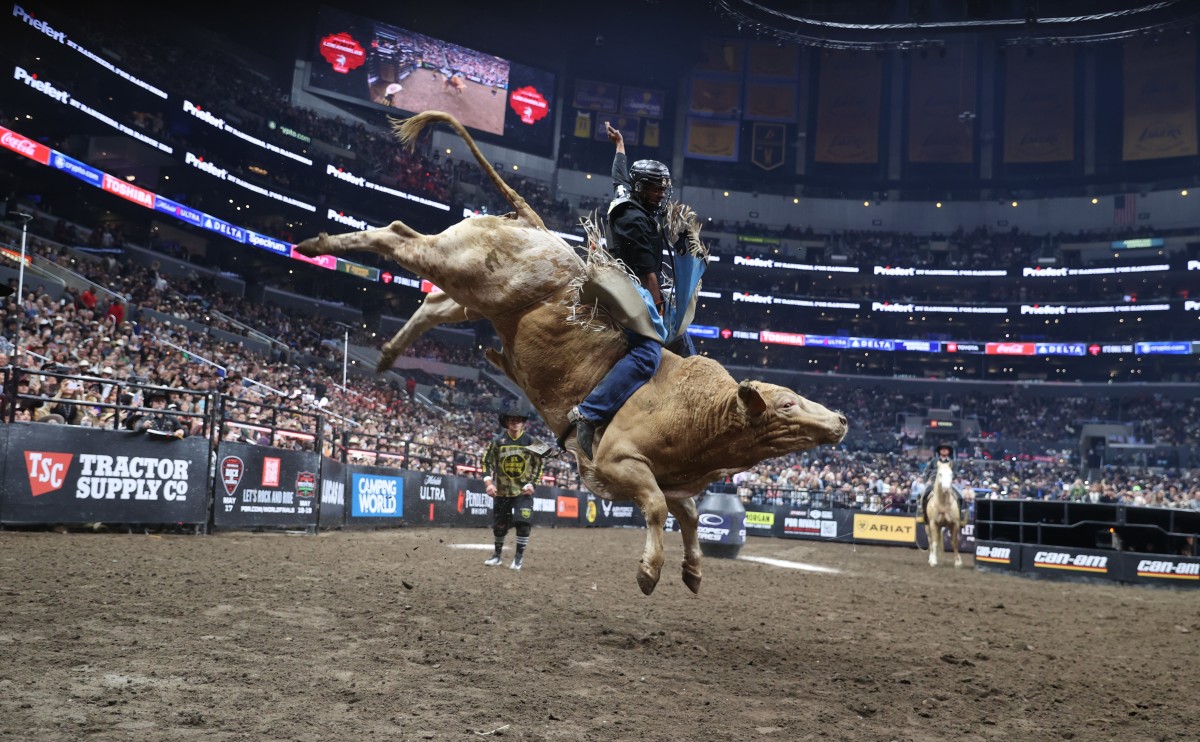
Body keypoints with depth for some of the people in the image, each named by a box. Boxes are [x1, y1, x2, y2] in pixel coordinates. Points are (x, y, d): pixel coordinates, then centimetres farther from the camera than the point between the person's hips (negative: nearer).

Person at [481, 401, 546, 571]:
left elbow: (539, 464, 4)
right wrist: (488, 482, -10)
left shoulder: (531, 442, -1)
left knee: (523, 523, -13)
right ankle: (497, 554, 30)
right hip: (501, 491, 1)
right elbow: (487, 462, 2)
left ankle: (519, 557, 3)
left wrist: (531, 483, -6)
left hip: (524, 491, -1)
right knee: (499, 525, 9)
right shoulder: (497, 442, -1)